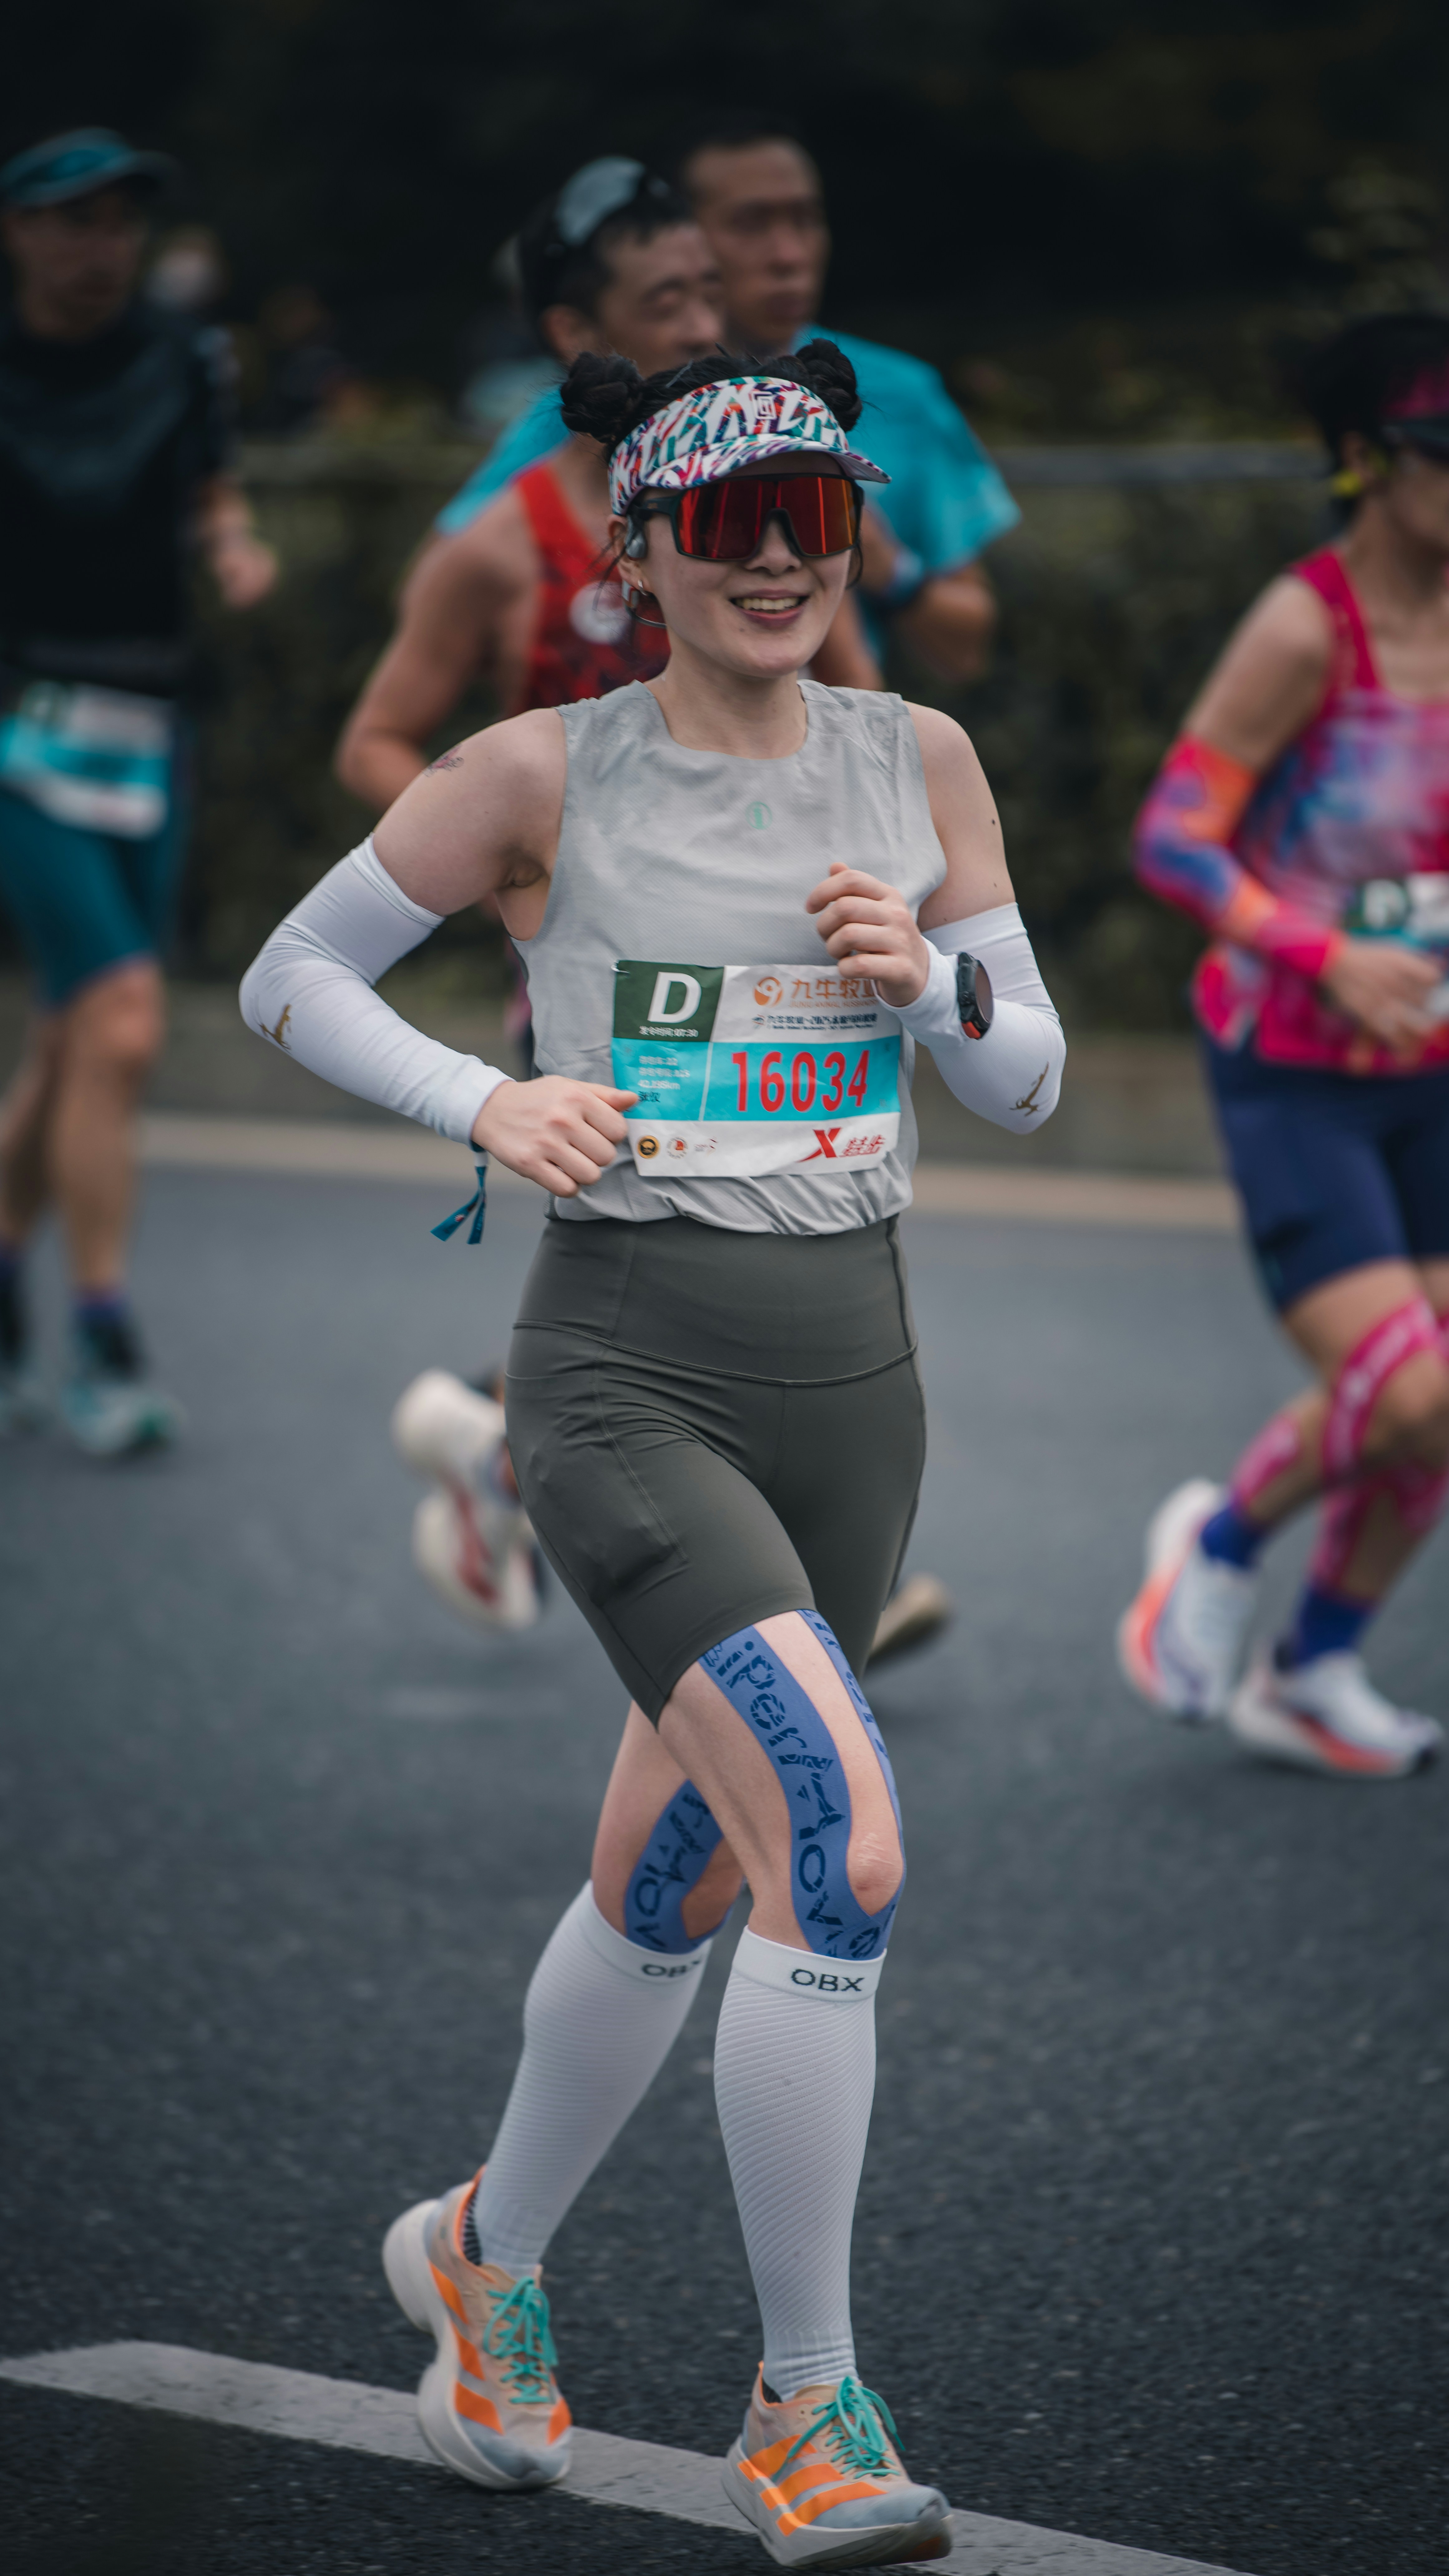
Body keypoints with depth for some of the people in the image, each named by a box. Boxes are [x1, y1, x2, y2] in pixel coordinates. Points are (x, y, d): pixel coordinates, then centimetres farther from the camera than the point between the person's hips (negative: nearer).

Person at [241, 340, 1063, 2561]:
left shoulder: (921, 764, 7)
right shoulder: (545, 775, -3)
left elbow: (1030, 1084, 12)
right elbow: (292, 973, 7)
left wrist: (930, 977, -9)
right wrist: (484, 1104, -9)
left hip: (850, 1372, 5)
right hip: (629, 1364, -5)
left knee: (668, 1889, 16)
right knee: (841, 1852, -21)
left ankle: (486, 2261, 42)